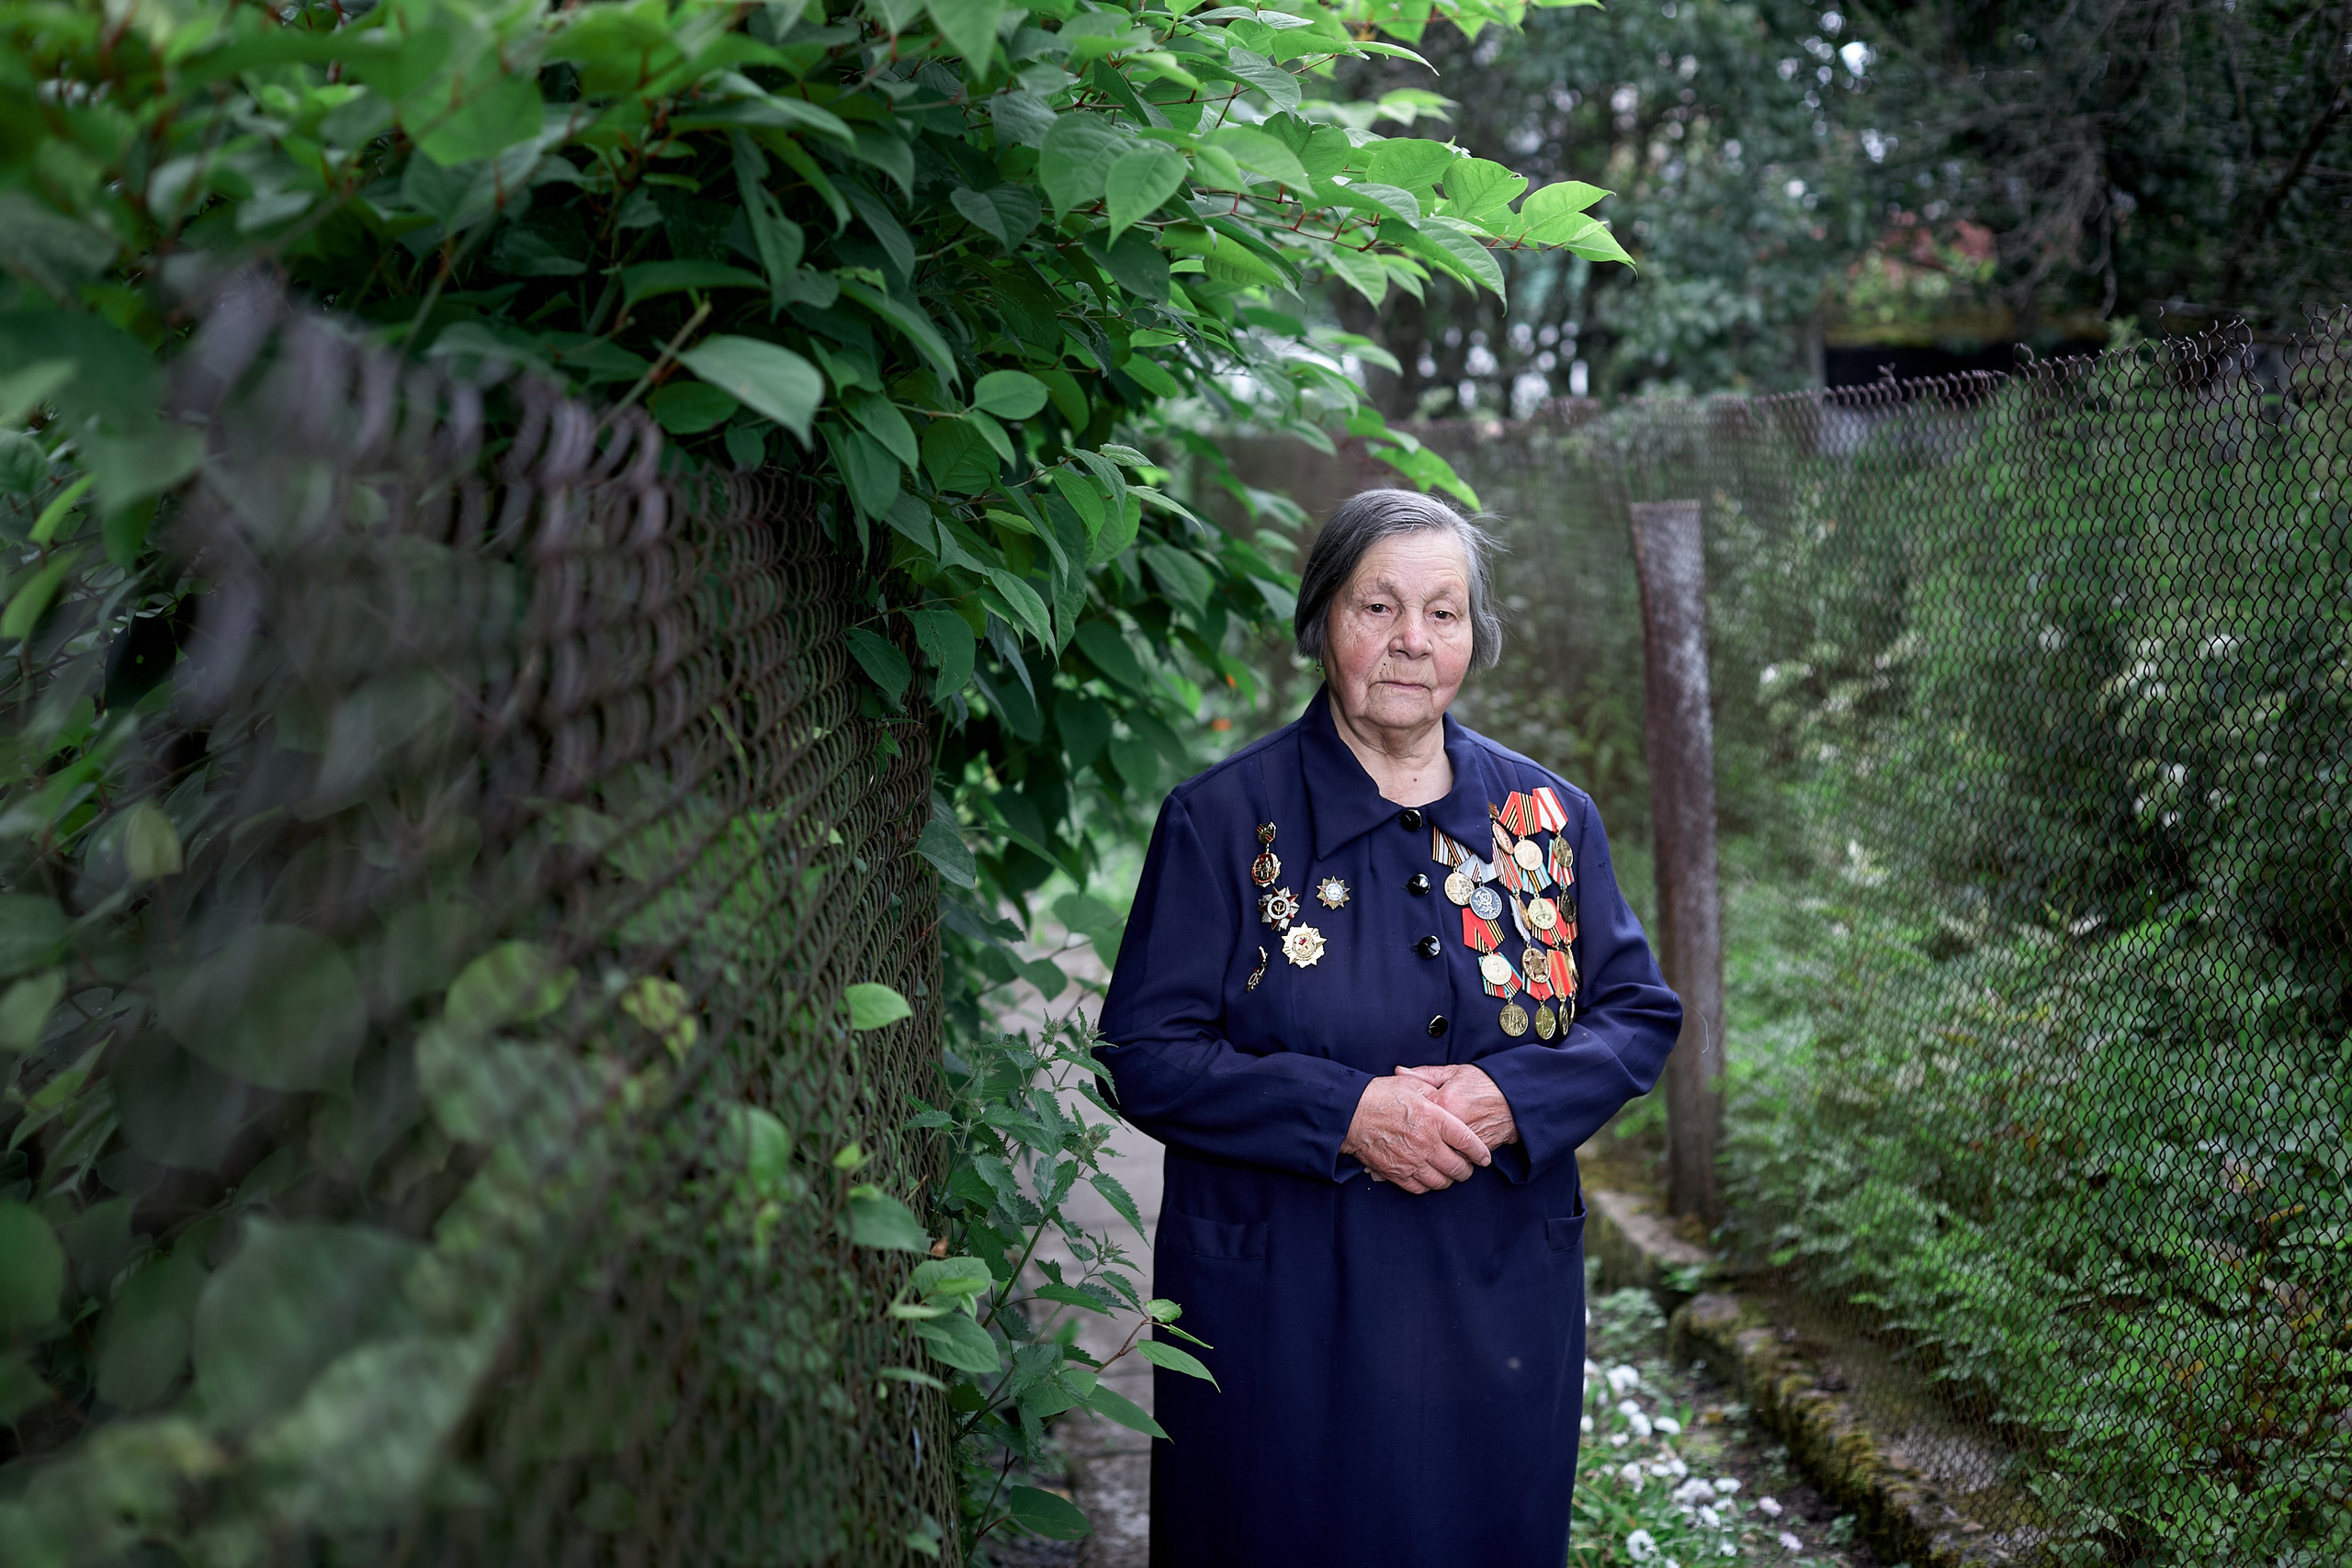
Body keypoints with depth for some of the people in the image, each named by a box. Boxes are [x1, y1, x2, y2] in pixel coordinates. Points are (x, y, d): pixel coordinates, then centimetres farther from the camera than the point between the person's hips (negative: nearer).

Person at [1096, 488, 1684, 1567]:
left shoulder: (1546, 817, 5)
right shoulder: (1224, 820, -5)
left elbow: (1641, 1013, 6)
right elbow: (1144, 1052, -8)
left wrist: (1511, 1098, -14)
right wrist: (1346, 1113, -21)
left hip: (1500, 1304, 3)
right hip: (1281, 1307, -3)